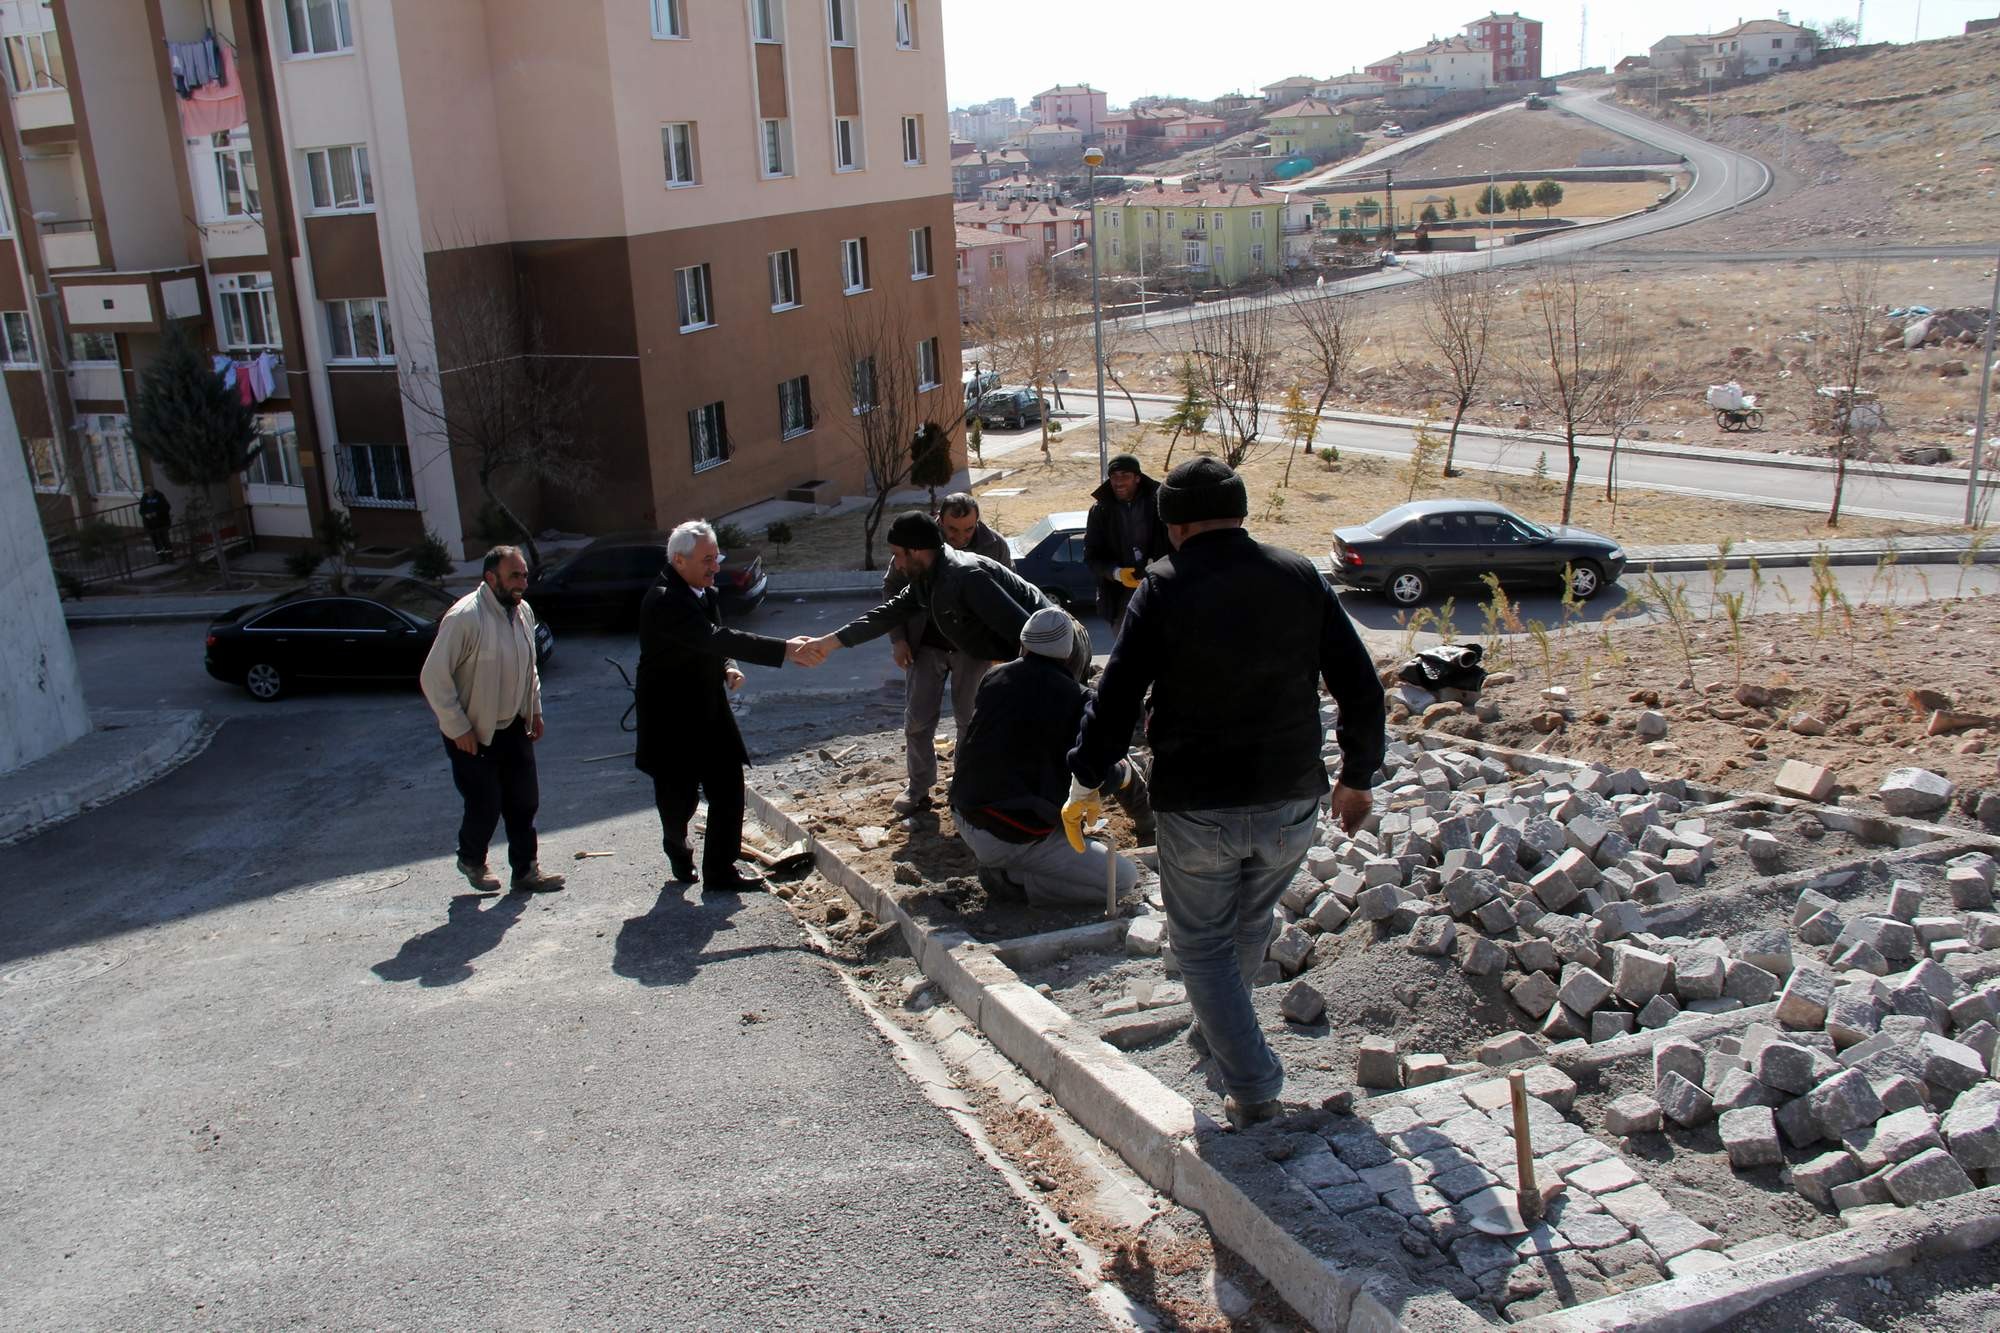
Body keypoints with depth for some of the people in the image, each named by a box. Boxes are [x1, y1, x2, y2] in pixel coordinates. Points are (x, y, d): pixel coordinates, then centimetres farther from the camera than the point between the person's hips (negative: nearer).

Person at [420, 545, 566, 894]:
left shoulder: (523, 612, 2)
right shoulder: (464, 617, -22)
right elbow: (434, 677, -21)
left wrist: (535, 710, 13)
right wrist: (458, 729, -18)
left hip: (513, 728, 7)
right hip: (473, 734, -7)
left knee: (524, 802, 9)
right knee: (485, 806, 3)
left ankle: (525, 872, 23)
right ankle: (471, 860, 31)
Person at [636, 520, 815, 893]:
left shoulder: (706, 592, 3)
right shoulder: (664, 602, -25)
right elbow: (714, 638, -36)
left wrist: (727, 667, -4)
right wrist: (783, 650, -41)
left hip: (709, 711, 7)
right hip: (672, 718, -7)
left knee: (728, 790, 4)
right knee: (680, 795, 8)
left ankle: (721, 870, 14)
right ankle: (678, 847, 38)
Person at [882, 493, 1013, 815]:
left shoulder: (994, 545, -10)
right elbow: (892, 588, 2)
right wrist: (898, 638, -4)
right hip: (926, 646, 1)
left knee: (971, 719, 8)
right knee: (918, 719, 5)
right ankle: (919, 787, 20)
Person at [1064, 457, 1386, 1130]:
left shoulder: (1164, 587, -9)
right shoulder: (1302, 578, 1)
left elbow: (1115, 697, -11)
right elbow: (1361, 690, 3)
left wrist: (1085, 784, 1)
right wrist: (1357, 778, 16)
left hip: (1196, 808, -4)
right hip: (1291, 803, 4)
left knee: (1203, 944, 13)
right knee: (1252, 921, 27)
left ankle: (1254, 1089, 8)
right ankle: (1222, 1026, 49)